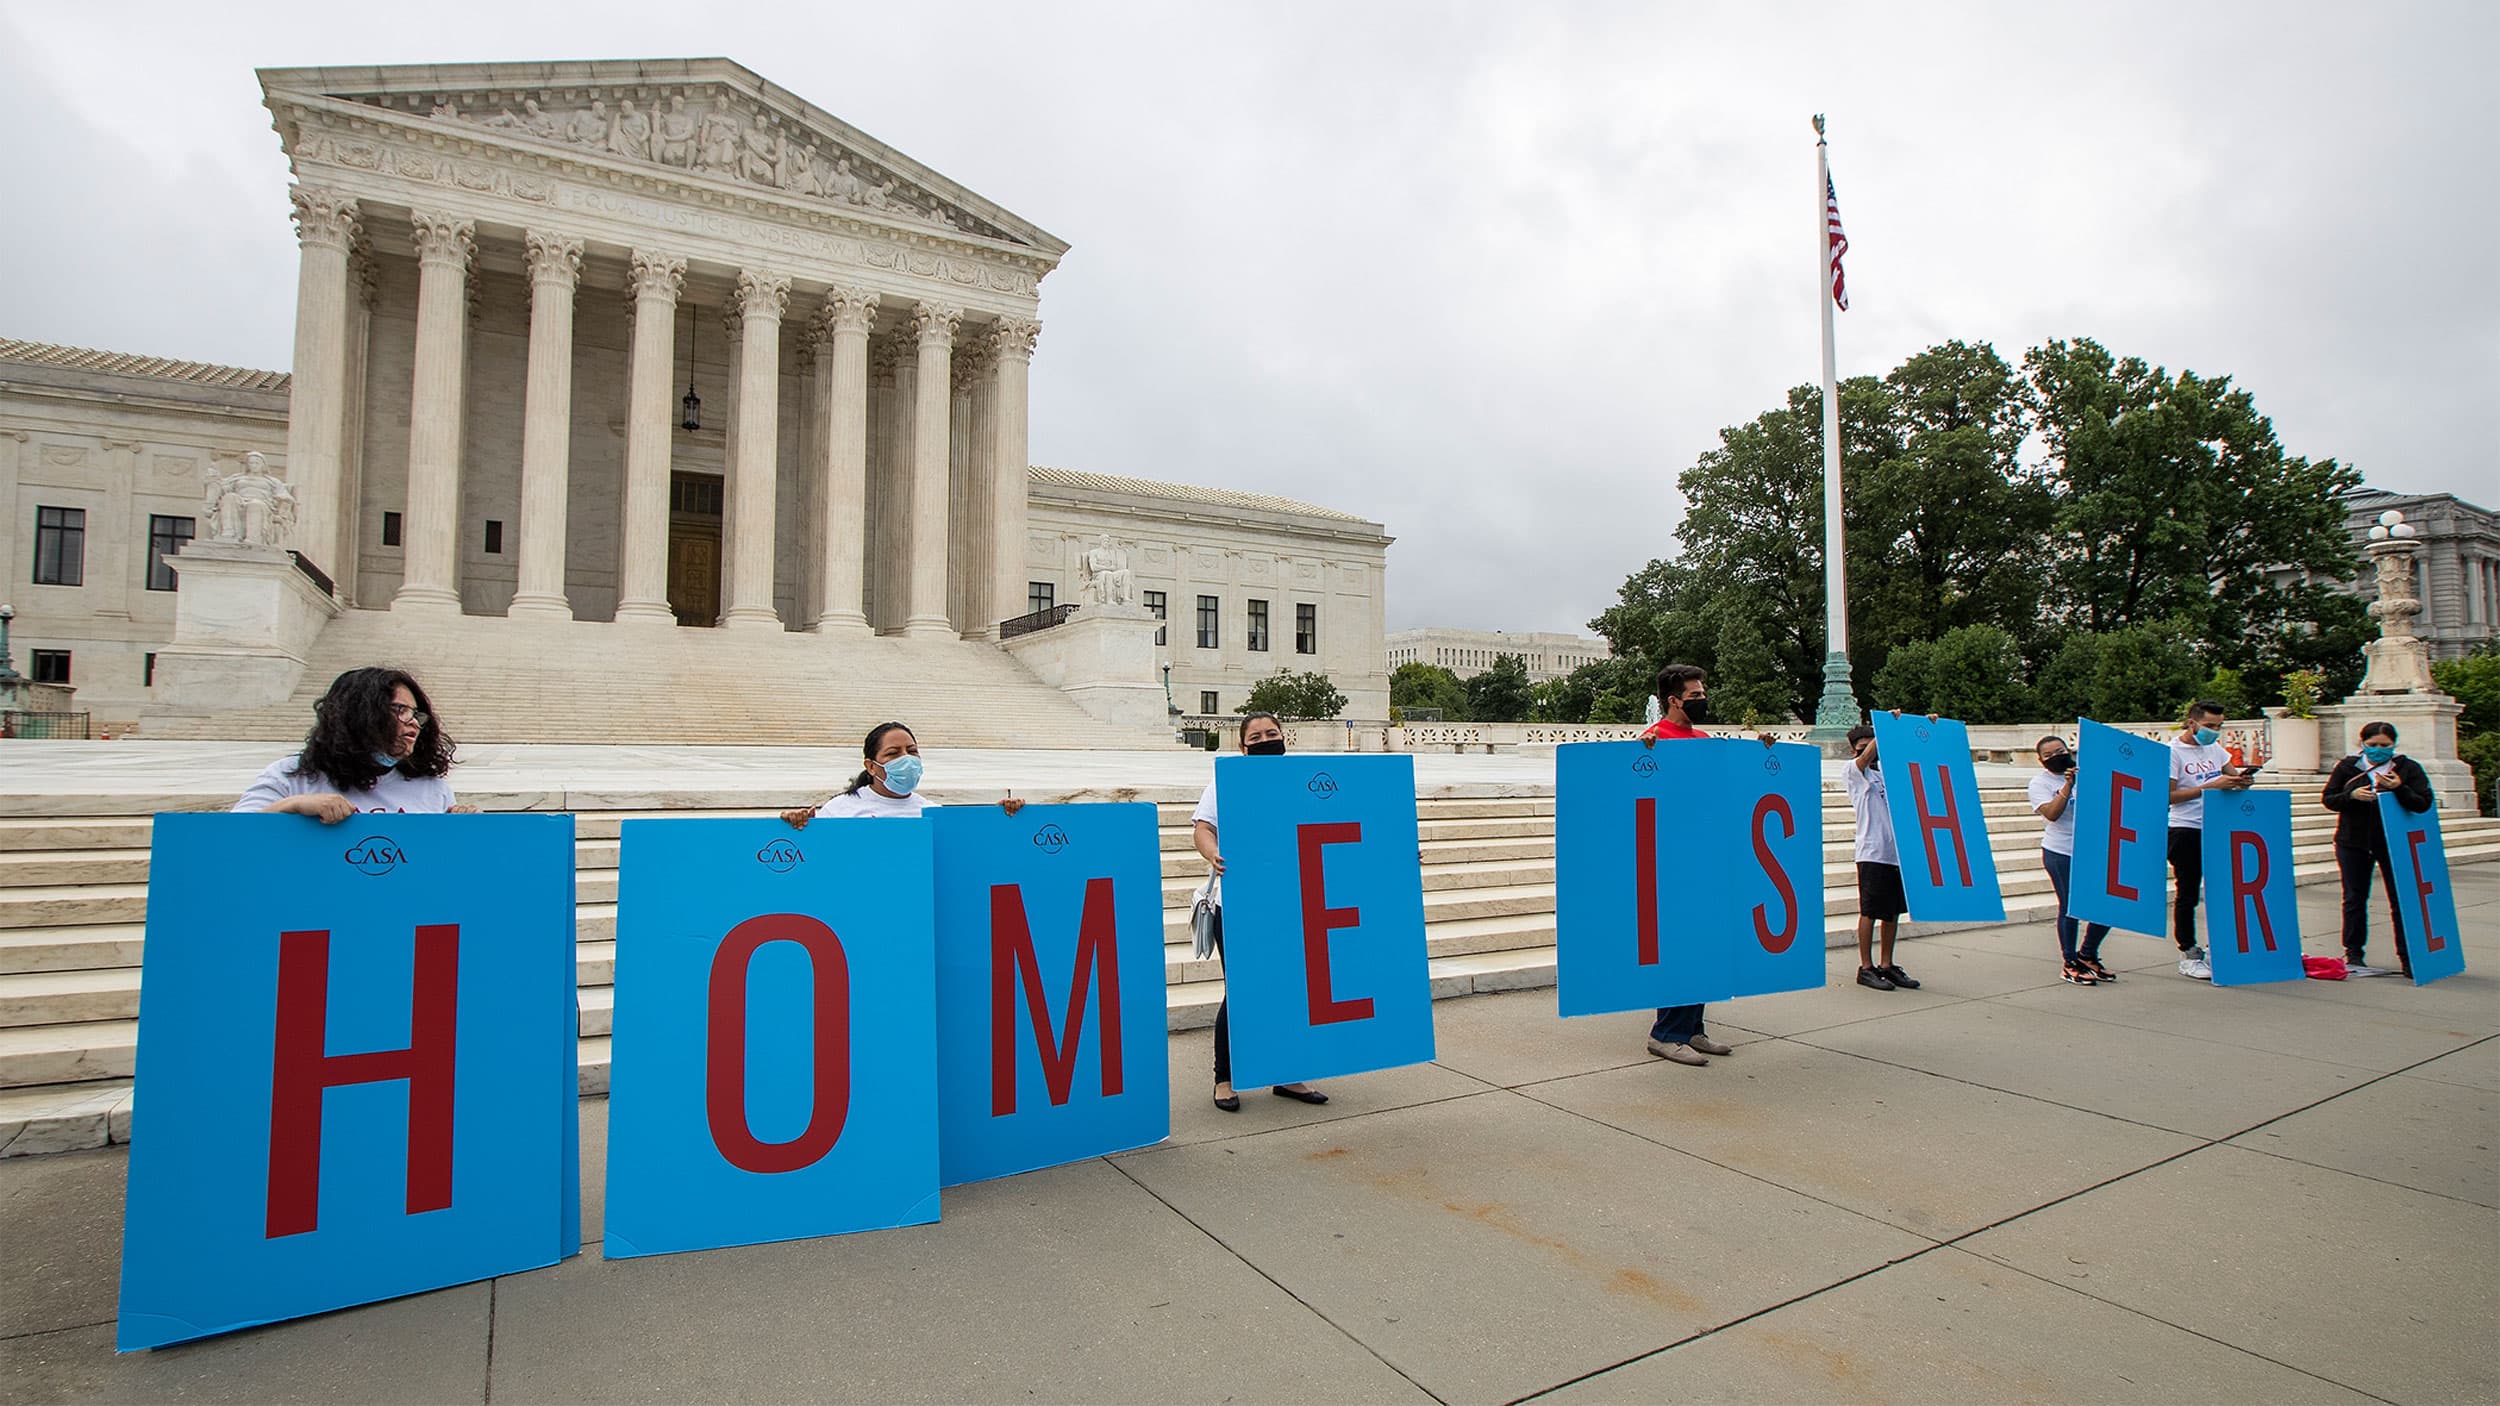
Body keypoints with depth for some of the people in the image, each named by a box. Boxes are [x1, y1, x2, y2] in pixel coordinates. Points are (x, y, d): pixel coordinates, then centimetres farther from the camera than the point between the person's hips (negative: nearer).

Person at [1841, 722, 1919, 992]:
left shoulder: (1888, 768, 19)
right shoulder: (1851, 770, 2)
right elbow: (1866, 758, -17)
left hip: (1898, 850, 6)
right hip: (1872, 851, -6)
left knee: (1893, 911, 11)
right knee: (1870, 912, -2)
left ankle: (1887, 965, 20)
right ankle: (1866, 967, 6)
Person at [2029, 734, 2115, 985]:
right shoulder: (2040, 783, -2)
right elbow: (2052, 813, -17)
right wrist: (2068, 785, -21)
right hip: (2061, 853, -5)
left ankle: (2087, 956, 24)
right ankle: (2070, 964, 12)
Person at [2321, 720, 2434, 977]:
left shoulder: (2408, 768, -1)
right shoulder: (2347, 766, 2)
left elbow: (2423, 803, -8)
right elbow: (2328, 799, 0)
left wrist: (2399, 788, -25)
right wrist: (2351, 796, -19)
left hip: (2395, 843, -1)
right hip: (2353, 843, 1)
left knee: (2401, 900, 1)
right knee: (2355, 899, 8)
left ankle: (2407, 957, 10)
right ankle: (2353, 954, 17)